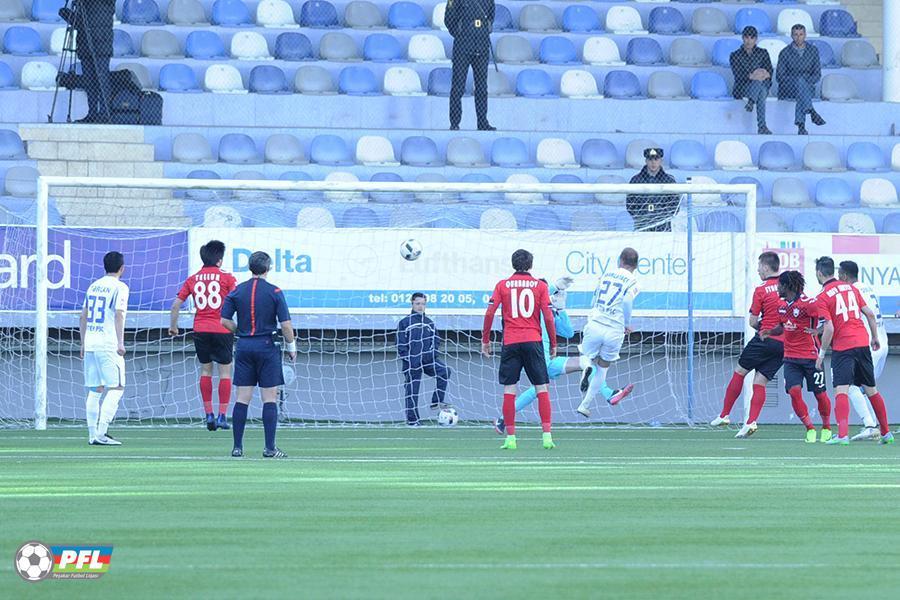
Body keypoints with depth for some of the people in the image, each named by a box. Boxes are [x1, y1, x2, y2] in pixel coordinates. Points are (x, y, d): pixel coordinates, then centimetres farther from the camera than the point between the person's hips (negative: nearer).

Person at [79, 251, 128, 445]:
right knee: (116, 388, -5)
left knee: (95, 390, 10)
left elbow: (83, 316, 18)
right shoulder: (119, 287, -5)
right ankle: (101, 433, -16)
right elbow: (119, 314, -15)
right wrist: (120, 342, -17)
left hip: (90, 342, 7)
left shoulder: (93, 286, 16)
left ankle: (93, 434, 8)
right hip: (108, 344, -7)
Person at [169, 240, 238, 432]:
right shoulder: (226, 278, -3)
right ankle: (222, 415, -3)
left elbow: (176, 304, 7)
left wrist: (173, 326, 20)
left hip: (200, 330, 3)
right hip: (222, 330, -3)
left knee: (205, 370, 13)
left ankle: (208, 414, 10)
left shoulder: (192, 279, 7)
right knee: (225, 371, 3)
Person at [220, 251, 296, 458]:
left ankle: (237, 447, 4)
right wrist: (291, 347, 5)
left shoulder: (237, 291, 3)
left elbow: (225, 320, 0)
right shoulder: (274, 292, -5)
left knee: (242, 399, 5)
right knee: (270, 398, 0)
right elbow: (285, 324, -8)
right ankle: (270, 448, -3)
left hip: (244, 346, 3)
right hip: (266, 346, -3)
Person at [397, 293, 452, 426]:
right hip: (412, 362, -4)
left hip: (428, 360, 4)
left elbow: (436, 340, 17)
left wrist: (433, 353, -1)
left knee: (444, 372, -19)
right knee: (412, 391, -3)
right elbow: (401, 344, -1)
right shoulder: (405, 323, 2)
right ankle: (412, 420, 4)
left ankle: (436, 402, -11)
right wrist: (407, 358, -12)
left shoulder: (429, 323, 15)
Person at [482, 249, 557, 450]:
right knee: (542, 388, 3)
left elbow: (489, 313, -1)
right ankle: (547, 436, -5)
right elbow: (548, 316, 0)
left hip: (510, 343, 0)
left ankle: (510, 438, -2)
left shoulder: (502, 285, 5)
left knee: (509, 390, 2)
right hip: (533, 341, 0)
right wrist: (553, 344, 8)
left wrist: (485, 340, 7)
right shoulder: (540, 286, 4)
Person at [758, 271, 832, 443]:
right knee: (794, 391, -12)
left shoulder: (808, 303, -14)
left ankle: (826, 428, 24)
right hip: (791, 357, 5)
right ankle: (810, 429, -1)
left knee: (820, 394, 3)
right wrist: (768, 332, 6)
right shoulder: (782, 307, 8)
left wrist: (817, 331, -29)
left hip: (810, 356, -5)